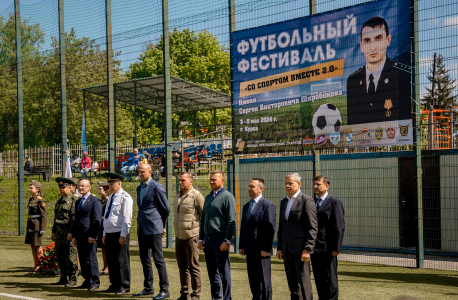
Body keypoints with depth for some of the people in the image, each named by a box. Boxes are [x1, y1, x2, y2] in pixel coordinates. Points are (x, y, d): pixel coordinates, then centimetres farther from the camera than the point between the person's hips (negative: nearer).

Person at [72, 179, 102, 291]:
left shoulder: (95, 201, -6)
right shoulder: (78, 202, 19)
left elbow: (97, 220, -11)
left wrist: (92, 235, -17)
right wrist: (74, 236, 15)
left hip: (89, 236, -7)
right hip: (80, 236, 8)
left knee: (91, 259, -5)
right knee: (82, 260, 9)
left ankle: (95, 282, 3)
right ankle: (87, 281, 16)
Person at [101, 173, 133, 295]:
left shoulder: (125, 197, -9)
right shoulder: (111, 197, 18)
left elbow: (126, 218, -14)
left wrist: (123, 236, -18)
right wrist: (104, 234, 18)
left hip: (120, 234, -8)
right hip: (110, 234, 8)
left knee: (122, 261, -4)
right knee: (111, 261, 10)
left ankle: (125, 286, 2)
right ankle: (115, 285, 18)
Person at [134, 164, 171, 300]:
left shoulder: (157, 187, -9)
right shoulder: (139, 188, 16)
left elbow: (166, 208, -5)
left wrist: (162, 225, 2)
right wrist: (140, 221, 18)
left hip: (154, 227, -8)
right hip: (142, 227, 8)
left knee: (158, 258, -7)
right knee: (144, 259, 11)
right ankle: (148, 287, 21)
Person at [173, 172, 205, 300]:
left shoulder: (196, 196, -11)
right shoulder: (178, 196, 13)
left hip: (191, 237, -8)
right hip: (179, 237, 8)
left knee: (193, 266, -3)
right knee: (182, 266, 12)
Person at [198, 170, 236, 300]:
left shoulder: (227, 197, -7)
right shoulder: (208, 198, 16)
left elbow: (231, 221, -12)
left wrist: (227, 241, -17)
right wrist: (201, 238, 15)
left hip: (220, 239, -7)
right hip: (208, 239, 7)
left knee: (224, 272, -2)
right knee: (212, 273, 11)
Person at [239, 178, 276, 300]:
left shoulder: (268, 205, -8)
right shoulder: (246, 206, 17)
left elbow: (270, 228, -14)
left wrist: (265, 248, -18)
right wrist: (241, 246, 13)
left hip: (261, 251, -8)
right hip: (250, 250, 8)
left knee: (264, 280, -1)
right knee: (253, 280, 11)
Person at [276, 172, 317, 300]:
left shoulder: (307, 201, -7)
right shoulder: (284, 202, 16)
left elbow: (312, 227, -12)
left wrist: (307, 249, -17)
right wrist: (279, 248, 13)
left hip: (300, 249, -7)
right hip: (287, 250, 7)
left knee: (304, 283, -5)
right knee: (292, 284, 10)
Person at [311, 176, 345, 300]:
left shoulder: (335, 202, -5)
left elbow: (339, 227, -9)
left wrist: (336, 248, -14)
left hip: (328, 248, -6)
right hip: (315, 248, 6)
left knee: (330, 279, 0)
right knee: (318, 279, 11)